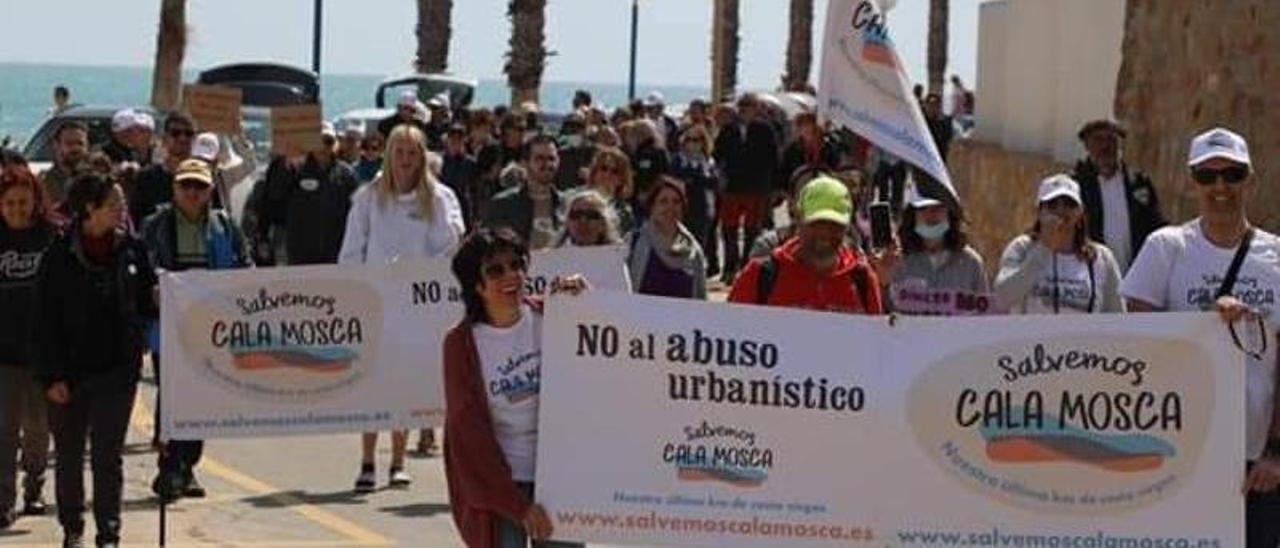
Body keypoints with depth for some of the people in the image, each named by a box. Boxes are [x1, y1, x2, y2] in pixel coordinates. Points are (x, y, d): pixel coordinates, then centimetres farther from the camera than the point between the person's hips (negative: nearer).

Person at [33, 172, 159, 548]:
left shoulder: (132, 250, 2)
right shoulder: (60, 256, -6)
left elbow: (146, 306, 11)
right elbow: (43, 320, -5)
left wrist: (159, 301, -13)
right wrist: (51, 375, -9)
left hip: (117, 370, 1)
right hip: (70, 371, -1)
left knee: (107, 455, 0)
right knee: (69, 454, 10)